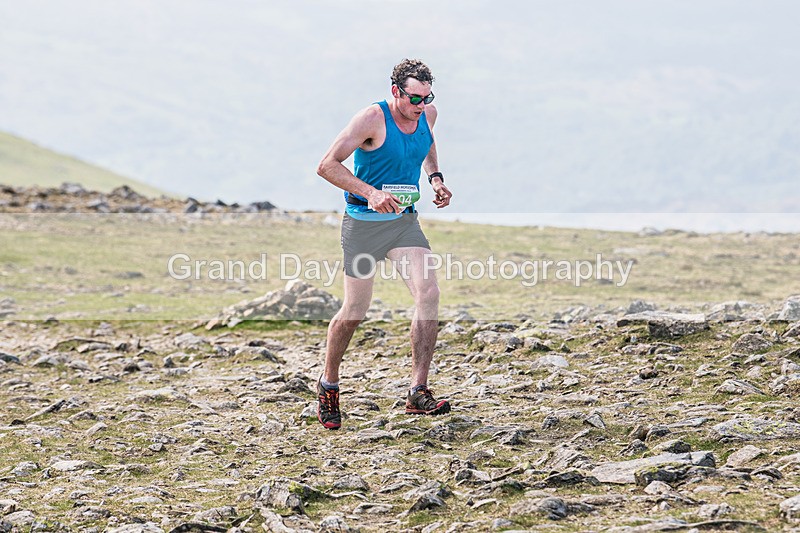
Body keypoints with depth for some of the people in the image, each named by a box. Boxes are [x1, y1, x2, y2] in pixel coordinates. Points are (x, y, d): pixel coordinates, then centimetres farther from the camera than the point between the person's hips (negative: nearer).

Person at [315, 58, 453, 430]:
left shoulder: (427, 114, 0)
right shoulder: (372, 119, -18)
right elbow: (327, 166, -20)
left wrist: (435, 178, 8)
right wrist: (371, 193, -30)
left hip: (404, 220, 5)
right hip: (363, 223, -5)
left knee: (428, 294, -15)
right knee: (355, 311, 3)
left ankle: (418, 393, -12)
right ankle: (328, 385, 27)